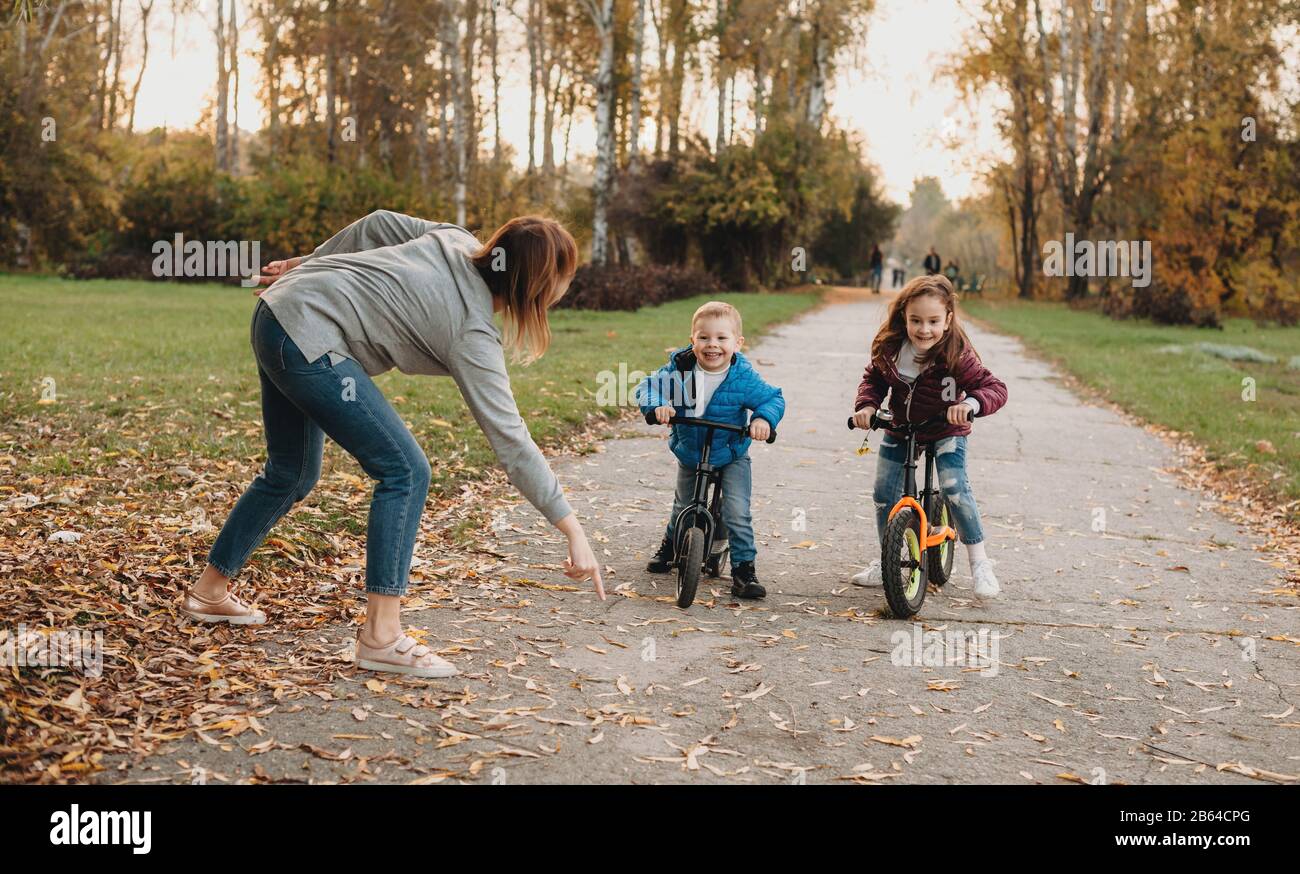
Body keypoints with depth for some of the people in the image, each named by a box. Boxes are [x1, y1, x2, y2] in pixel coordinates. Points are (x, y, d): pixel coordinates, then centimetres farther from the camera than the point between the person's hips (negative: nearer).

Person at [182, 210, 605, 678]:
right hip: (309, 339, -10)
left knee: (293, 475, 22)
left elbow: (377, 226, 13)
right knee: (404, 471, -10)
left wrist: (306, 264, 25)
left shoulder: (457, 241, 3)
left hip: (278, 311, 10)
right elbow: (511, 440, -18)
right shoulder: (472, 335, -16)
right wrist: (574, 531, -18)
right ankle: (381, 637, -8)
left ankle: (209, 592, 37)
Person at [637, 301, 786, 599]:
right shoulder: (679, 368, -18)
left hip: (731, 457, -2)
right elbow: (649, 385, -16)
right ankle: (670, 545, 50)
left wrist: (763, 419, -36)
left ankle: (744, 569, -2)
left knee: (737, 514, -14)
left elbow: (774, 399, -15)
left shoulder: (743, 377, -22)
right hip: (689, 454, 3)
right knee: (683, 508, 22)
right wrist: (657, 405, -37)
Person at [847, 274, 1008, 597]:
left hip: (946, 432, -4)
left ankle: (979, 562, -5)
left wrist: (971, 403, -47)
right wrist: (866, 404, -19)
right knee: (883, 494, 2)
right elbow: (874, 379, 0)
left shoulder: (957, 356, -27)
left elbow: (996, 388, -27)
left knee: (955, 488, -21)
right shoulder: (890, 348, -16)